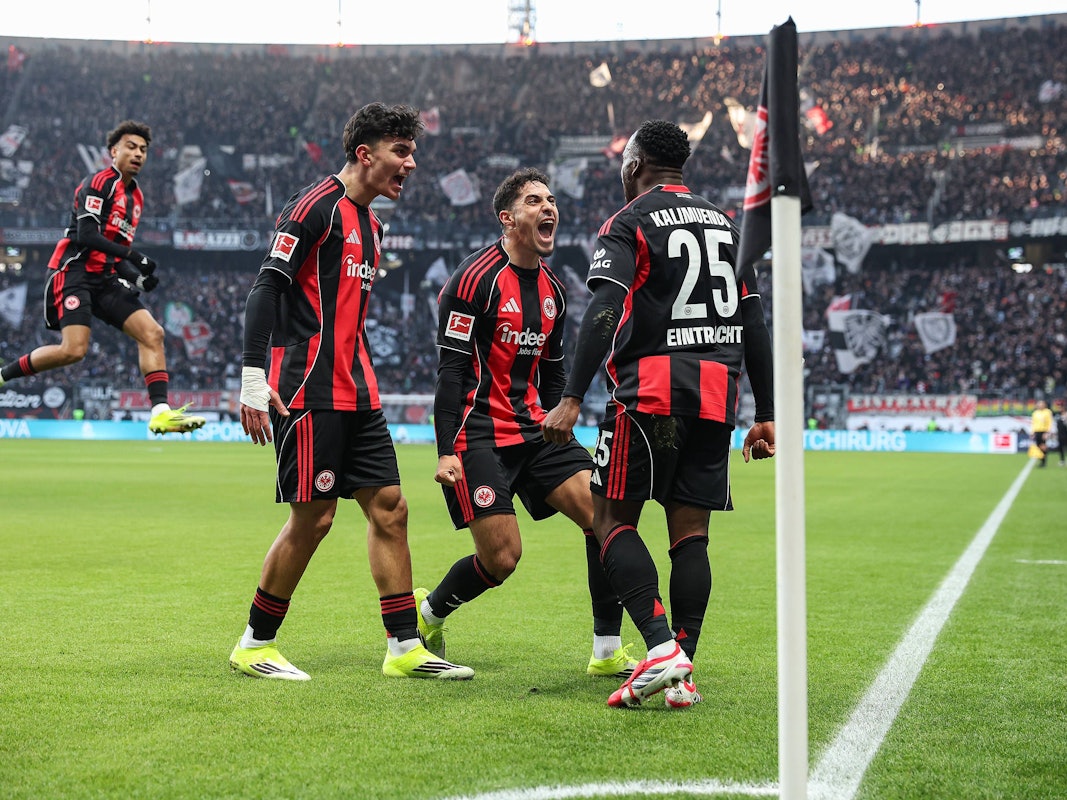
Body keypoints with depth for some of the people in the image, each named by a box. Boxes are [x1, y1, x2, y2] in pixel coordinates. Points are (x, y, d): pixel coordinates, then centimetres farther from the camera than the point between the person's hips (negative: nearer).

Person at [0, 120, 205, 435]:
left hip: (105, 279, 8)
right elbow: (86, 235, -17)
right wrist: (132, 256, -22)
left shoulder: (136, 196, 20)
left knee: (152, 333, -7)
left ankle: (160, 412, -12)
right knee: (74, 349, -21)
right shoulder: (98, 182, -6)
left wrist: (136, 274, 8)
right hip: (74, 272, -8)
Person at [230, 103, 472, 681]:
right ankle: (254, 645, 9)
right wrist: (254, 382, -22)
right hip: (309, 390, -9)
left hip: (356, 392, 9)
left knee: (389, 507, 5)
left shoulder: (370, 224, 19)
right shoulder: (317, 205, -9)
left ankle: (404, 647, 9)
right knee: (313, 517, -6)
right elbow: (266, 289, -15)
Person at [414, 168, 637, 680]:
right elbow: (451, 369, -13)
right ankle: (427, 611, 18)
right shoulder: (475, 278, -10)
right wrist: (447, 452, -18)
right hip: (478, 434, -7)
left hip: (534, 429, 7)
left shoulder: (552, 289, 12)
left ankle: (608, 652, -2)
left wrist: (555, 425, 16)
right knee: (502, 557, -12)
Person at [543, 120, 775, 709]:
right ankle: (682, 673, 2)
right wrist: (766, 413, 19)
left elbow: (604, 315, -13)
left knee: (612, 519, 1)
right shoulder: (724, 224, 20)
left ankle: (661, 647, -15)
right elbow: (754, 323, 17)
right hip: (717, 394, 6)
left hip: (652, 389, -6)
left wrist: (572, 400, -17)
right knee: (690, 529, 5)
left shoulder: (628, 223, 1)